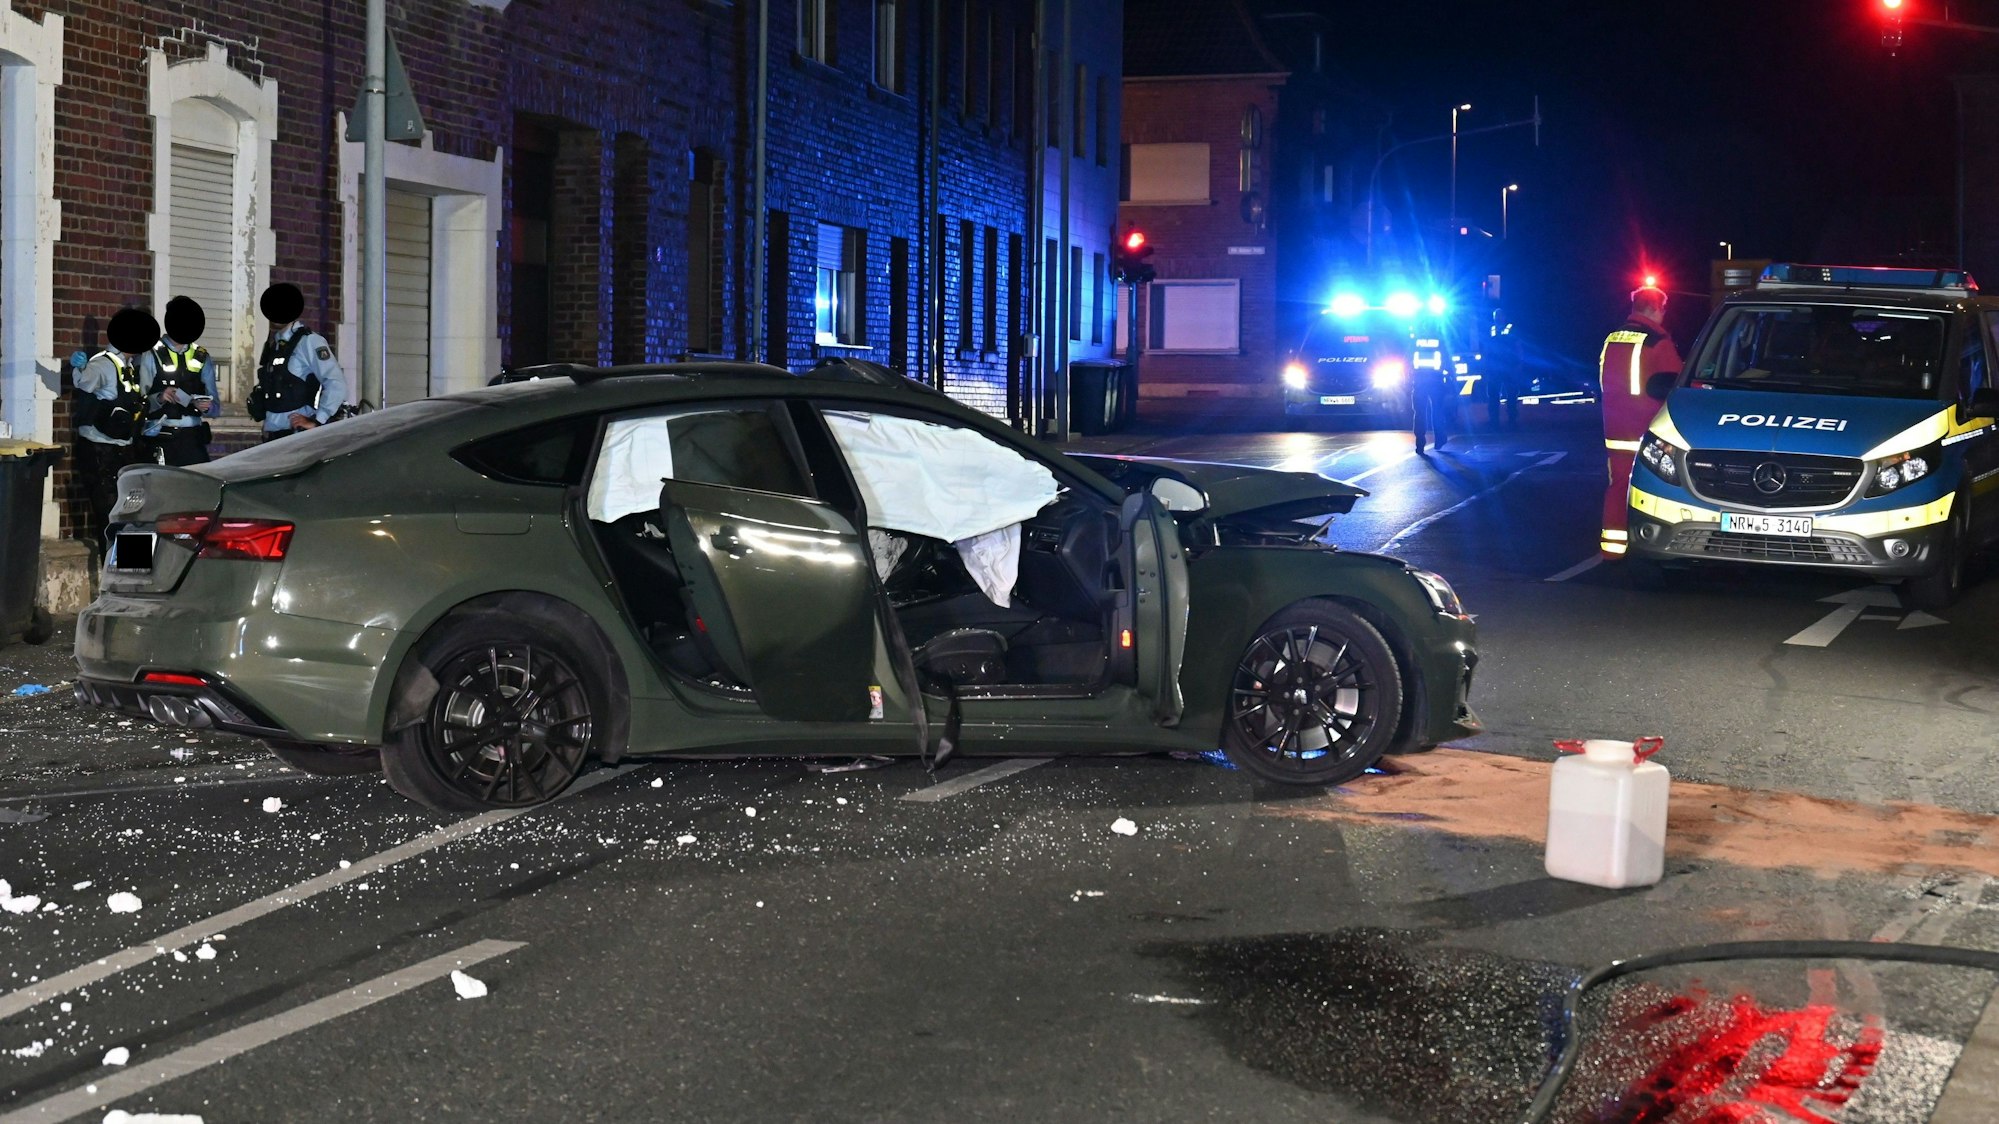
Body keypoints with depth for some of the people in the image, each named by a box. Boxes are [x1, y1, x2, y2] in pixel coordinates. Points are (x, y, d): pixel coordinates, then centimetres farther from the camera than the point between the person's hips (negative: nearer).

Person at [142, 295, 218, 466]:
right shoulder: (152, 356, 2)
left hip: (194, 439, 3)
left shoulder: (201, 358, 15)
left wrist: (205, 407, -9)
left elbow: (214, 408, 12)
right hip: (161, 441, -3)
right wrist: (160, 398, -23)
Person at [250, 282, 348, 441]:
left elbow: (337, 384, -15)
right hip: (271, 435, 7)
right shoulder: (271, 345, 17)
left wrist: (316, 422, -15)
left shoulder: (308, 341, -7)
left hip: (298, 433, -7)